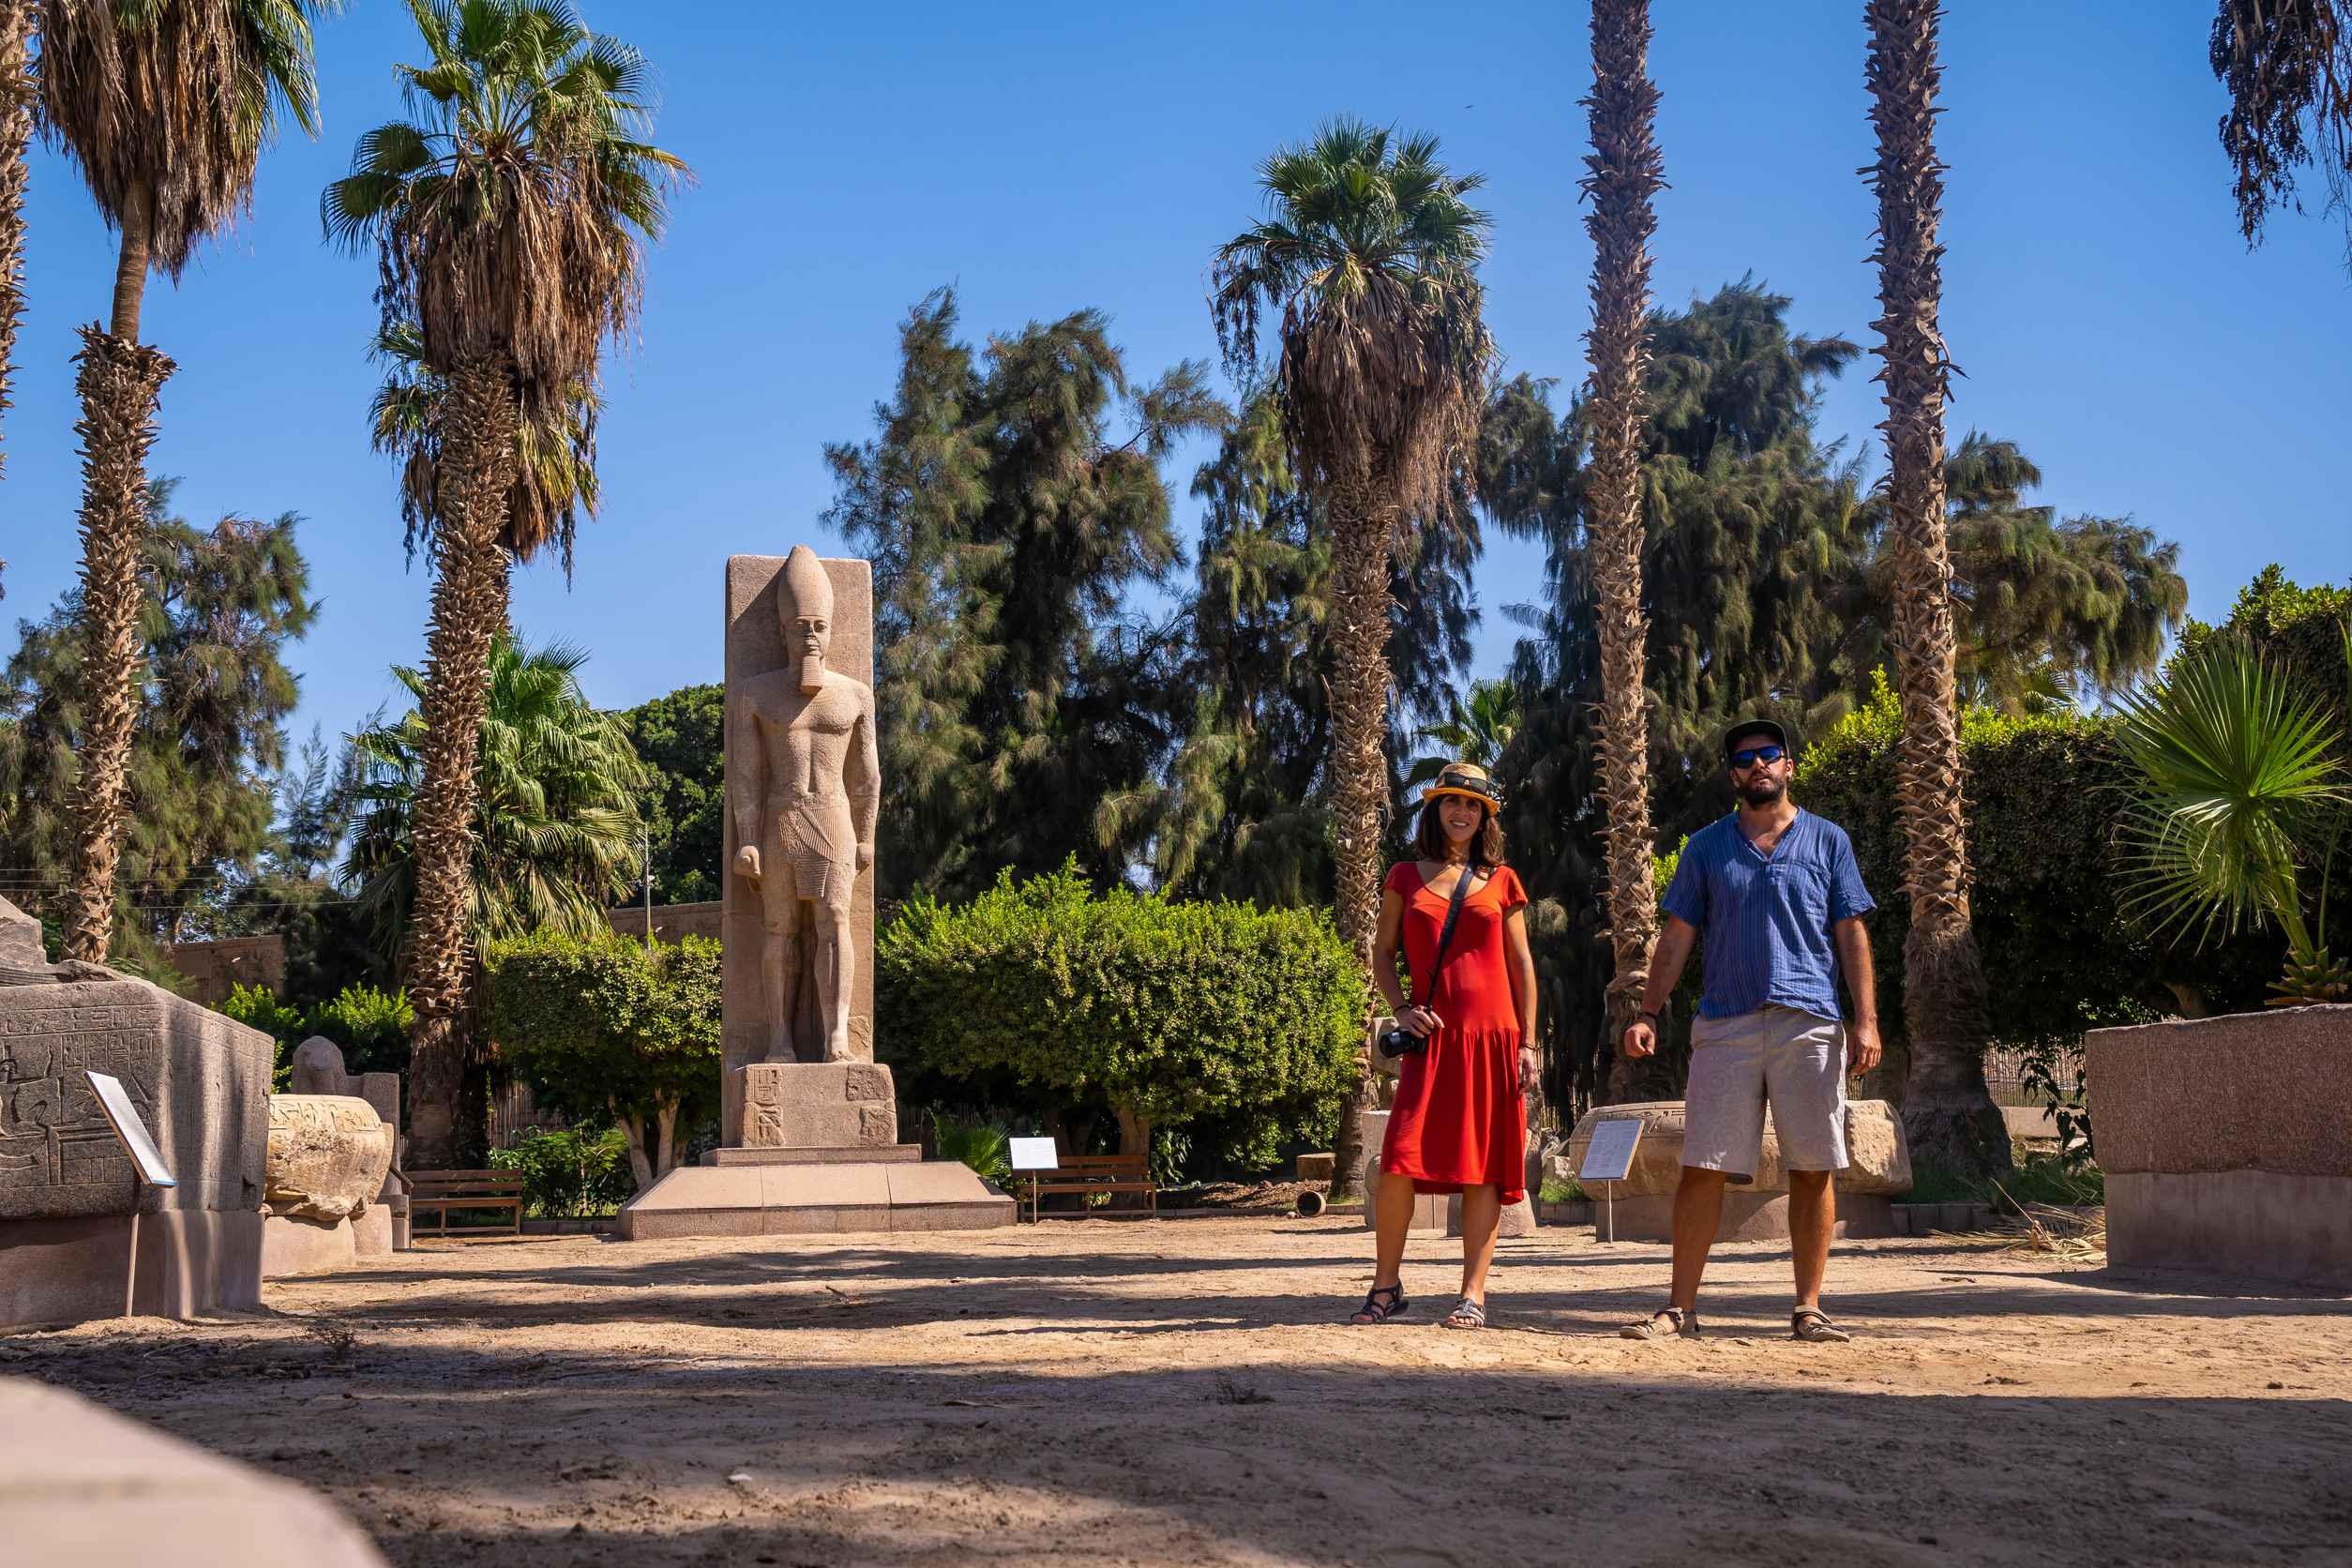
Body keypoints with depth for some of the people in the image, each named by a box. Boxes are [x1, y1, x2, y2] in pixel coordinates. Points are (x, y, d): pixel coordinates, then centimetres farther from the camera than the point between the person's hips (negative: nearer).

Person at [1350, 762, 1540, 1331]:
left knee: (1484, 1166, -1)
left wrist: (1527, 1044, 5)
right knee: (1401, 1158, -11)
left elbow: (1521, 963, 11)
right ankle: (1387, 1285, 3)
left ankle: (1473, 1294, 3)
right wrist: (1400, 1010, -3)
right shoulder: (1405, 877, 10)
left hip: (1492, 1035, 0)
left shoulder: (1501, 881, 10)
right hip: (1432, 1036, 0)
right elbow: (1382, 952, 14)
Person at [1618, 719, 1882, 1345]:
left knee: (1812, 1170, -1)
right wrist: (1648, 1014, 1)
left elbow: (1851, 936, 8)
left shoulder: (1828, 841, 12)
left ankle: (1809, 1308, 7)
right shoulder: (1707, 847, 14)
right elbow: (1676, 937, 12)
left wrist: (1866, 1020, -2)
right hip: (1724, 1026, 0)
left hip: (1808, 1025, 0)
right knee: (1702, 1168, -4)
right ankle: (1682, 1308, 0)